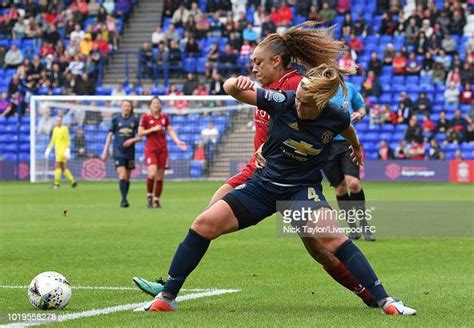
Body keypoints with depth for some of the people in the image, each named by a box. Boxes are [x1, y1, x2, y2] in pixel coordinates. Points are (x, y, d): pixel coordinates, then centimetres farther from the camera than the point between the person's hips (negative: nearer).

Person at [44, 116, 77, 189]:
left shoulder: (65, 129, -9)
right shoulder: (55, 129, 13)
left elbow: (67, 141, -12)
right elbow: (53, 141, 19)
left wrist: (67, 151, -19)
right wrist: (48, 150, 14)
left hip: (63, 150, -7)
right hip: (57, 150, 7)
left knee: (58, 166, -14)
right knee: (63, 168, 7)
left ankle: (56, 183, -13)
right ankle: (72, 182, 15)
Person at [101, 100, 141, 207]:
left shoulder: (134, 120, 4)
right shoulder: (116, 119, 2)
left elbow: (140, 137, 8)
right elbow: (110, 135, 4)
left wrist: (132, 140, -13)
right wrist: (105, 152, 1)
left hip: (130, 151, 2)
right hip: (118, 151, -2)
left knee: (127, 178, 8)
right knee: (122, 176, -16)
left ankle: (124, 199, 20)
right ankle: (124, 199, -17)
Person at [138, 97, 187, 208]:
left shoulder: (165, 117, 10)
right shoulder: (145, 117, 0)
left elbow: (170, 130, 8)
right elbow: (140, 133, -2)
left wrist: (178, 141, -6)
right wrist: (153, 129, -12)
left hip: (162, 149, 4)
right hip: (150, 149, -4)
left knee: (160, 176, 2)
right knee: (152, 173, -20)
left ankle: (156, 200, 11)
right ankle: (149, 196, 1)